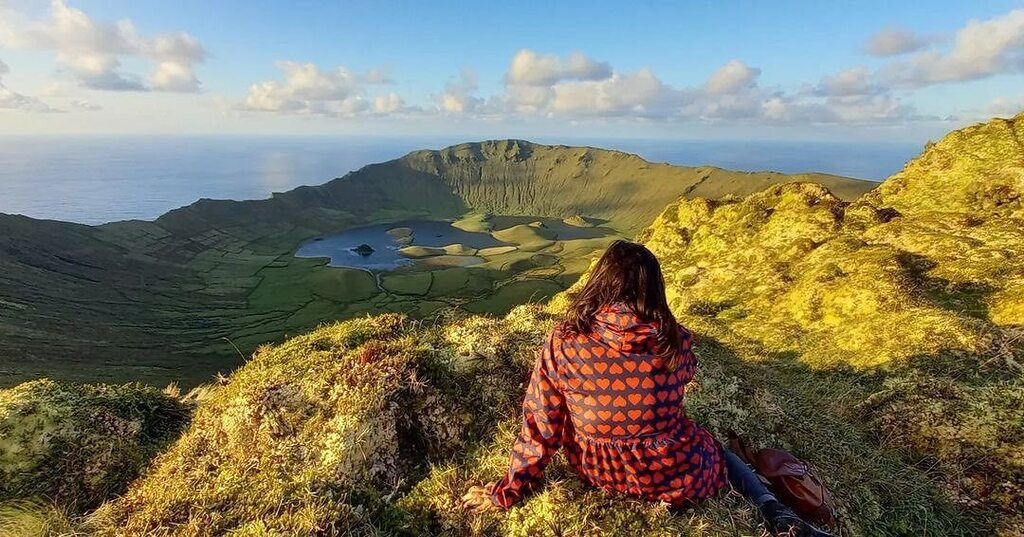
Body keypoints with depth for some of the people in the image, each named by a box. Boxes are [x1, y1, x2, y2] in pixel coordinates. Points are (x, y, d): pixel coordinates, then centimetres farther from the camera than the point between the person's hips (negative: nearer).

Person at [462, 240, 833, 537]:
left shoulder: (563, 342, -22)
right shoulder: (676, 341, -18)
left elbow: (541, 426, -14)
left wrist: (509, 491, 1)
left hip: (601, 474, 1)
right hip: (676, 477, -1)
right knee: (719, 453, 32)